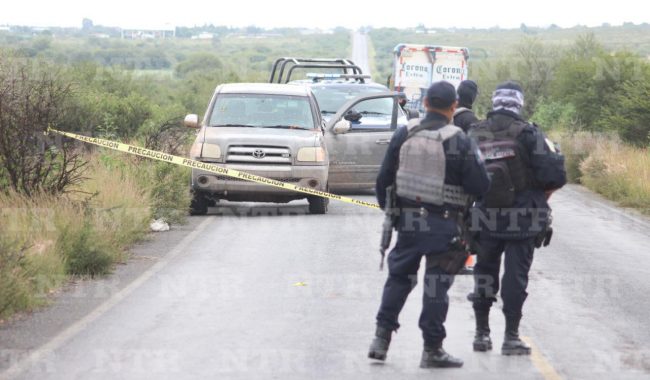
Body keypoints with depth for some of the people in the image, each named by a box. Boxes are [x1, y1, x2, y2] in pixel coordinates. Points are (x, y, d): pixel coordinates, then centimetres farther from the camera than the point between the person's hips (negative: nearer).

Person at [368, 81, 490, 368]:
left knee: (399, 278, 18)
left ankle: (382, 337, 15)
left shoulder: (404, 135, -1)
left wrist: (387, 208, 20)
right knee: (436, 285, 3)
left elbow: (384, 179, 5)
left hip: (407, 220, 4)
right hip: (442, 224, -4)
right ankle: (432, 350, 7)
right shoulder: (459, 142, -14)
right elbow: (480, 186, -12)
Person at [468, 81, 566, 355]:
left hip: (485, 219, 3)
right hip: (522, 219, -3)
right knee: (516, 276, 4)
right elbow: (554, 175, -15)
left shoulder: (474, 135, 0)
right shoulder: (527, 134, -11)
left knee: (484, 274, 16)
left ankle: (482, 333, 20)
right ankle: (511, 337, 3)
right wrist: (541, 192, 4)